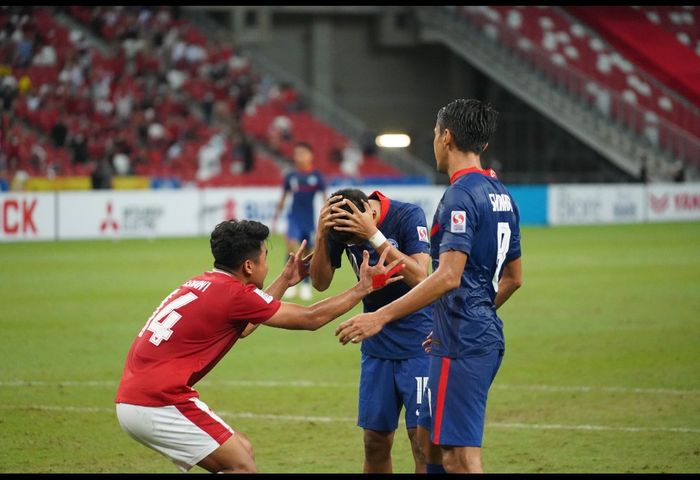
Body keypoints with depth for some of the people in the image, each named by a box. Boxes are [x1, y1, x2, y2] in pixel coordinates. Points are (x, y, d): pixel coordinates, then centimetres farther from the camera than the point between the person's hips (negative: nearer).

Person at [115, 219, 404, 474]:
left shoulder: (202, 284, 15)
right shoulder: (234, 293, -10)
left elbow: (242, 327, 33)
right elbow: (311, 319, -4)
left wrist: (285, 281, 36)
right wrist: (364, 287, 6)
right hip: (158, 405, -9)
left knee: (242, 452, 16)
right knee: (242, 466, -6)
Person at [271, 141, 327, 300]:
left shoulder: (316, 176, -3)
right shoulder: (291, 176, 2)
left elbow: (325, 198, 3)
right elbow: (282, 199, 12)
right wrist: (275, 218, 12)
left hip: (309, 219, 0)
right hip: (294, 217, 0)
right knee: (291, 246, -21)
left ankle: (306, 286, 24)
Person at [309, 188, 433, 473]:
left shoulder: (408, 216, -17)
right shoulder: (340, 226, -4)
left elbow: (419, 276, -27)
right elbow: (320, 282, -5)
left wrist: (374, 236, -33)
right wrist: (321, 236, -20)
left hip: (419, 340, -5)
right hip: (376, 346, 5)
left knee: (422, 438, -10)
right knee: (375, 440, 4)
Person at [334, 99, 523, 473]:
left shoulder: (460, 195, -15)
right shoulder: (501, 195, 14)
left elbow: (448, 277, -24)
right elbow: (513, 277, 20)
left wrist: (381, 316, -23)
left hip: (461, 344, -10)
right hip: (486, 335, 10)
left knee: (459, 455, -10)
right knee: (428, 437, 19)